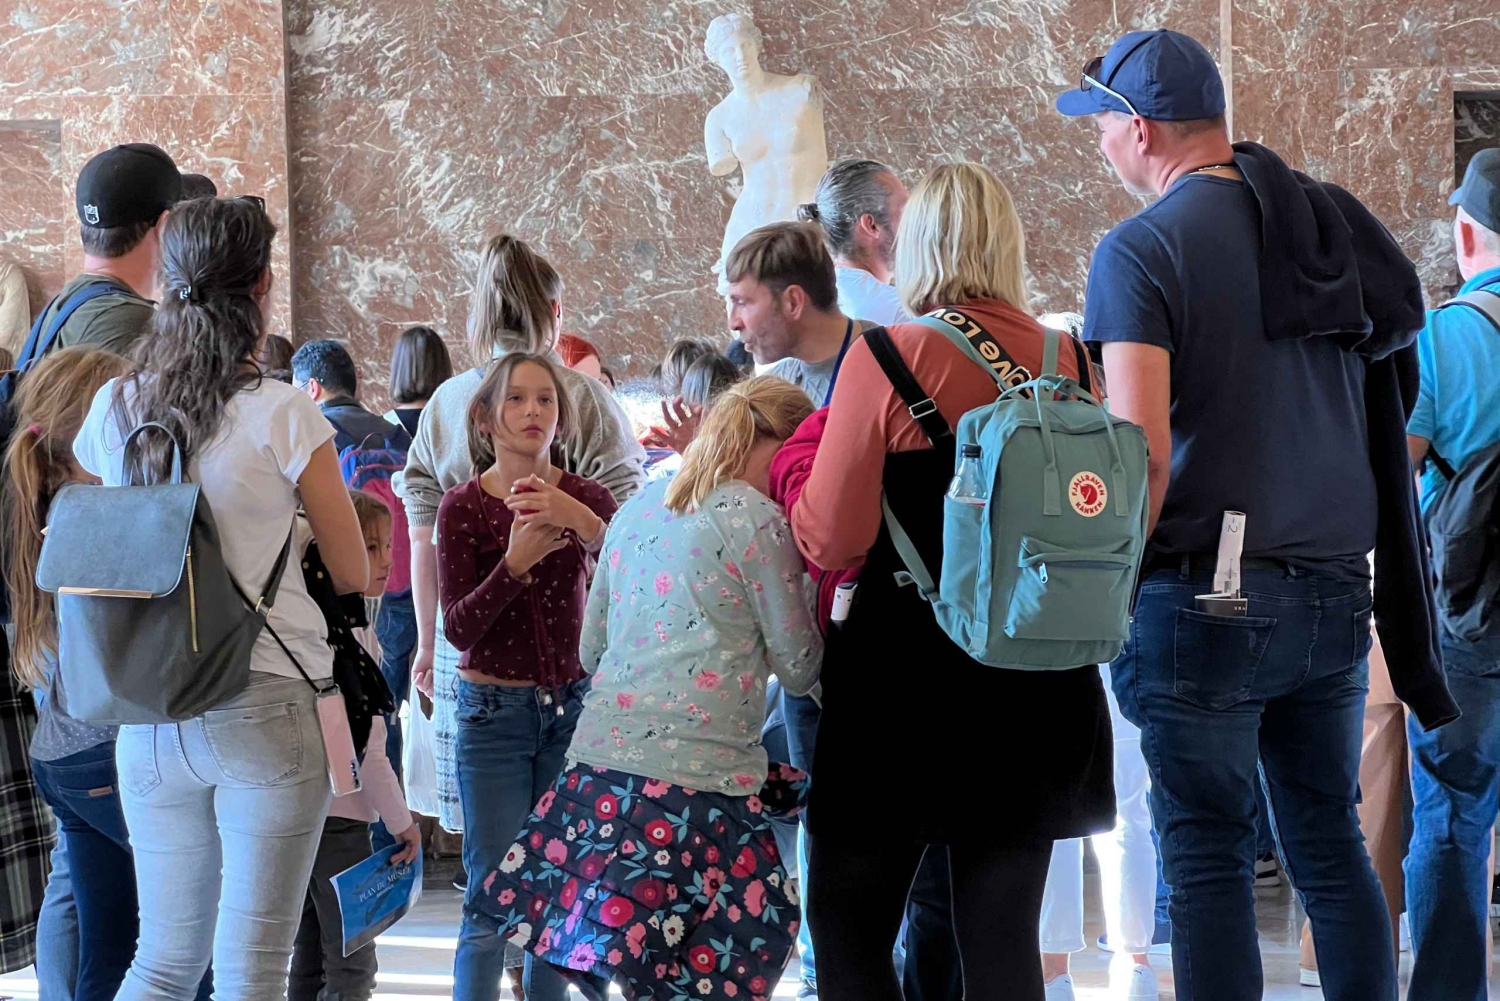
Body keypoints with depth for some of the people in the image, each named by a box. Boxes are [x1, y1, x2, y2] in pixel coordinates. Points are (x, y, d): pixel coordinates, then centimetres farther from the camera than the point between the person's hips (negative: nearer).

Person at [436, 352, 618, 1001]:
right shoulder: (463, 507, -5)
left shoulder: (586, 498, 1)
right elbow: (459, 629, -10)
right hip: (494, 710, -3)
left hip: (572, 707, 3)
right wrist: (514, 562, -24)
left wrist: (581, 522, -32)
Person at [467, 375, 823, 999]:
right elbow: (799, 669, 1)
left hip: (600, 760, 7)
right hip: (697, 772, -7)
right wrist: (800, 578, 16)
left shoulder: (639, 508, 15)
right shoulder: (758, 523, -5)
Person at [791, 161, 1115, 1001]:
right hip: (1038, 687, 5)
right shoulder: (1068, 362, 2)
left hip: (908, 674, -5)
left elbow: (829, 539, -11)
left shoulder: (887, 355, -12)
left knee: (850, 929, 7)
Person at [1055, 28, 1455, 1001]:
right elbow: (1391, 421, 13)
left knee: (1210, 858, 3)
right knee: (1332, 844, 14)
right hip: (1336, 592, 6)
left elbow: (1142, 447, -20)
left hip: (1205, 599, -6)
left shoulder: (1142, 250, -10)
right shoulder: (1336, 225, 9)